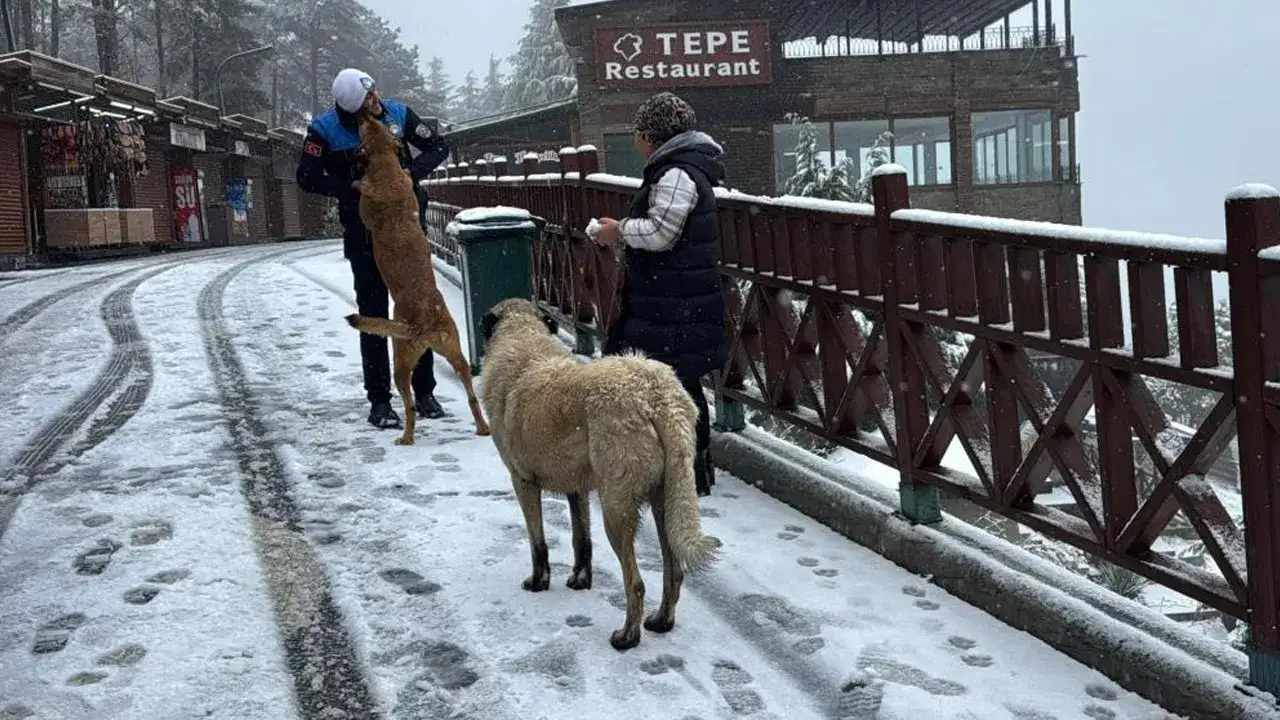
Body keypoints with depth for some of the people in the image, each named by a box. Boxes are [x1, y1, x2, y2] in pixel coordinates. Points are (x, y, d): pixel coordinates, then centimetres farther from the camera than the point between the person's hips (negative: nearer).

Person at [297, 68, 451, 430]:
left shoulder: (398, 113, -3)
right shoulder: (325, 129, -9)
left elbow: (438, 146, 4)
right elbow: (307, 178, -4)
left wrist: (409, 173, -13)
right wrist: (352, 187, -16)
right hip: (363, 233, -2)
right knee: (373, 315, 1)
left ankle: (424, 392, 18)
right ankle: (379, 400, 8)